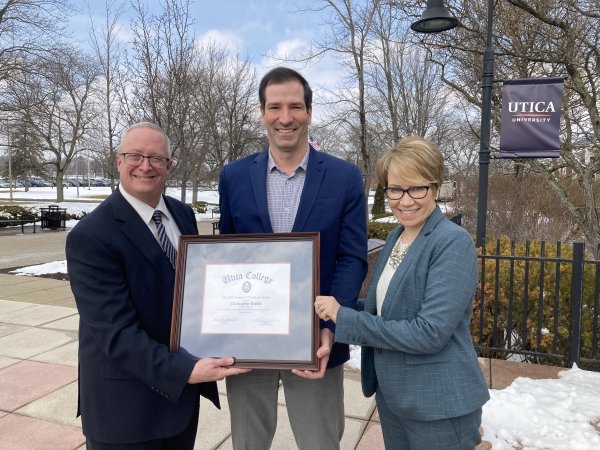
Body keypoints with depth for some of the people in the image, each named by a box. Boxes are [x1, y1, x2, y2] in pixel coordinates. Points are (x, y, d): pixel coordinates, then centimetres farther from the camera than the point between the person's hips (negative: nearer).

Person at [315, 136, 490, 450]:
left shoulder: (453, 243, -20)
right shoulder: (395, 237, 4)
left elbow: (430, 333, -26)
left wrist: (345, 318, -22)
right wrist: (333, 311, -3)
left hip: (438, 405, -7)